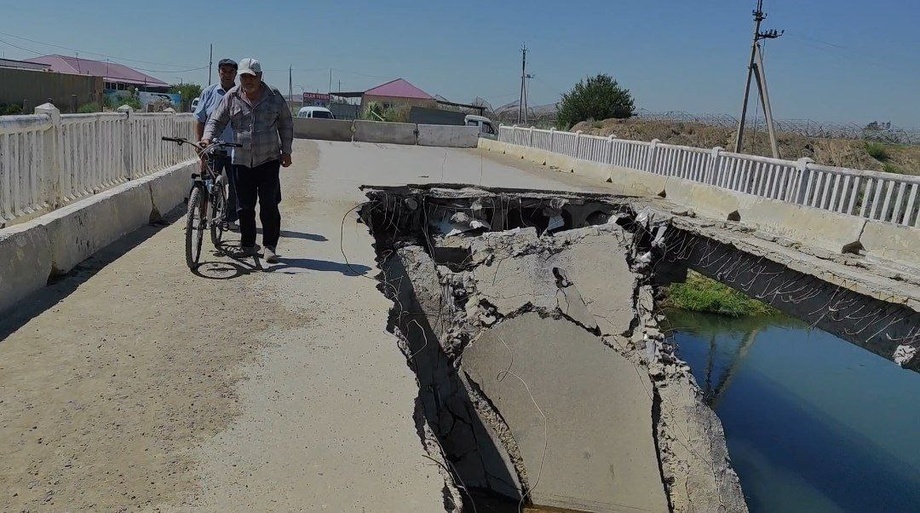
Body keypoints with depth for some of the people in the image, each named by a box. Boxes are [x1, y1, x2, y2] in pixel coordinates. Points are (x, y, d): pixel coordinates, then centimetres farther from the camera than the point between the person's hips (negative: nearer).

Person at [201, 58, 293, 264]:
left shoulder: (274, 96, 3)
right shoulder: (231, 97, 5)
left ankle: (270, 246, 1)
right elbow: (216, 120, 8)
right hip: (241, 161, 2)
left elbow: (286, 124, 10)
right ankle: (248, 245, 17)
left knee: (269, 205, -6)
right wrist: (207, 137, -11)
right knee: (245, 207, 5)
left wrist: (286, 151, 6)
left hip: (268, 160, -2)